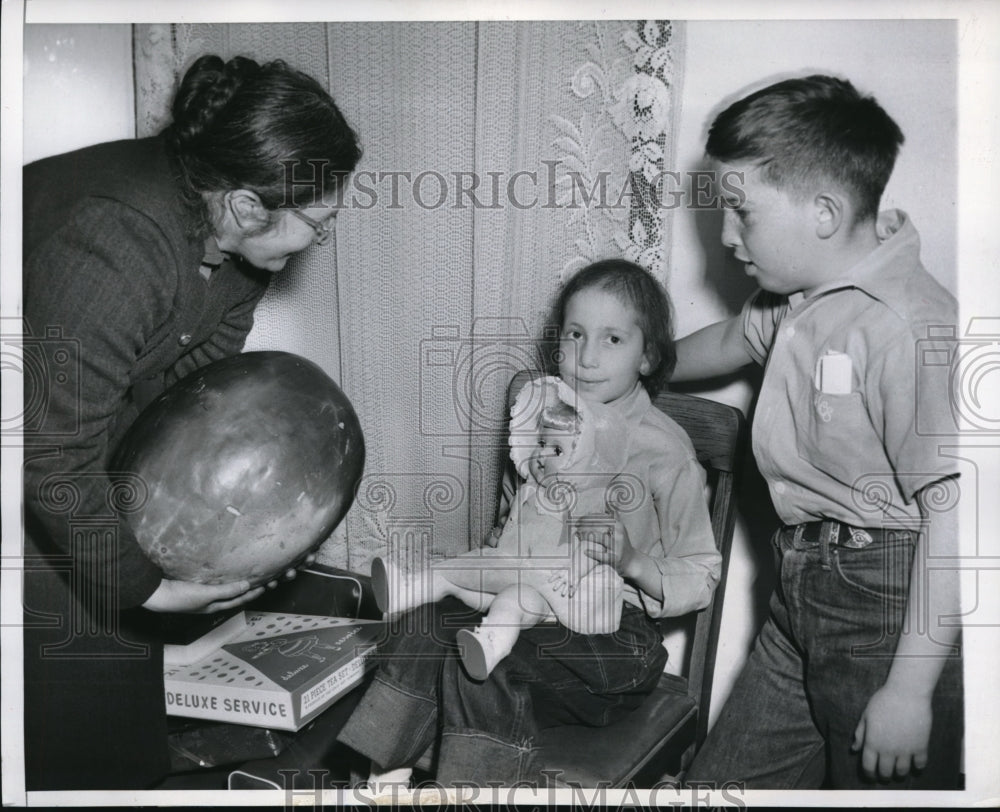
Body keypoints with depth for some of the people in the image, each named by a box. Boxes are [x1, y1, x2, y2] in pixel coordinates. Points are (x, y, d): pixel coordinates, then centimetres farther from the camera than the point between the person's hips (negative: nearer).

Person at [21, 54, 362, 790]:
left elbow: (207, 374, -2)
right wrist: (146, 586, -20)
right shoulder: (112, 250, -37)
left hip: (77, 419, 7)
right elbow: (56, 466, -31)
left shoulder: (235, 238, -12)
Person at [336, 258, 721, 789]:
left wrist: (632, 562, -19)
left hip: (613, 628, -5)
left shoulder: (664, 449, -8)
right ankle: (387, 780, -20)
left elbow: (701, 577, -2)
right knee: (418, 628, -21)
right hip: (533, 601, 6)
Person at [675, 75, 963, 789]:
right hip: (801, 594, 9)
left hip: (890, 603, -8)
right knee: (723, 781, 17)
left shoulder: (915, 327, -23)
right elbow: (733, 339, 29)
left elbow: (954, 515, -24)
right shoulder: (794, 297, 6)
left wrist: (910, 689, -20)